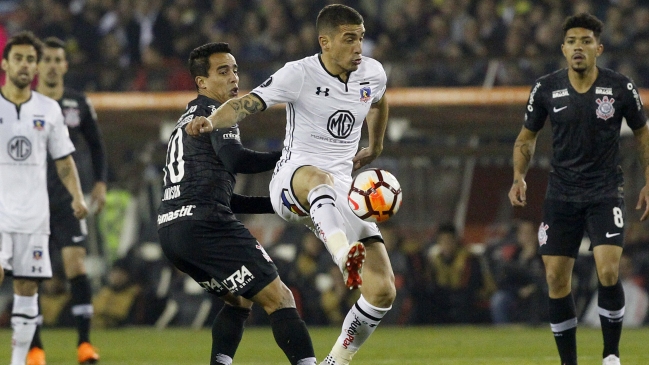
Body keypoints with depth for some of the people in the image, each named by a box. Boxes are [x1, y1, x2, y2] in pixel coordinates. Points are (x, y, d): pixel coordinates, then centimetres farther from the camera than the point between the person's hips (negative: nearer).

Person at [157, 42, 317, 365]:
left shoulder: (187, 121, 29)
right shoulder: (214, 111, 1)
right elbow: (234, 159, -19)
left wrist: (277, 203, 27)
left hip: (169, 229, 9)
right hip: (204, 225, -9)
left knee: (240, 299, 25)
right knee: (279, 299, -9)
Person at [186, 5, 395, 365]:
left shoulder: (372, 73, 5)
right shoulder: (299, 74, -11)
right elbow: (247, 103, -22)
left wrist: (374, 149, 40)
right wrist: (211, 120, -41)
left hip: (341, 194, 5)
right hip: (292, 180, -5)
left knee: (383, 291, -7)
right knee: (320, 178, -46)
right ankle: (346, 260, -72)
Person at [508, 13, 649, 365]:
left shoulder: (621, 87, -6)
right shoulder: (546, 89, -3)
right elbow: (527, 137, 11)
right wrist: (519, 177, -4)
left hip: (605, 191, -2)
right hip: (562, 194, 2)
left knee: (608, 272, -19)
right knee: (556, 280, 0)